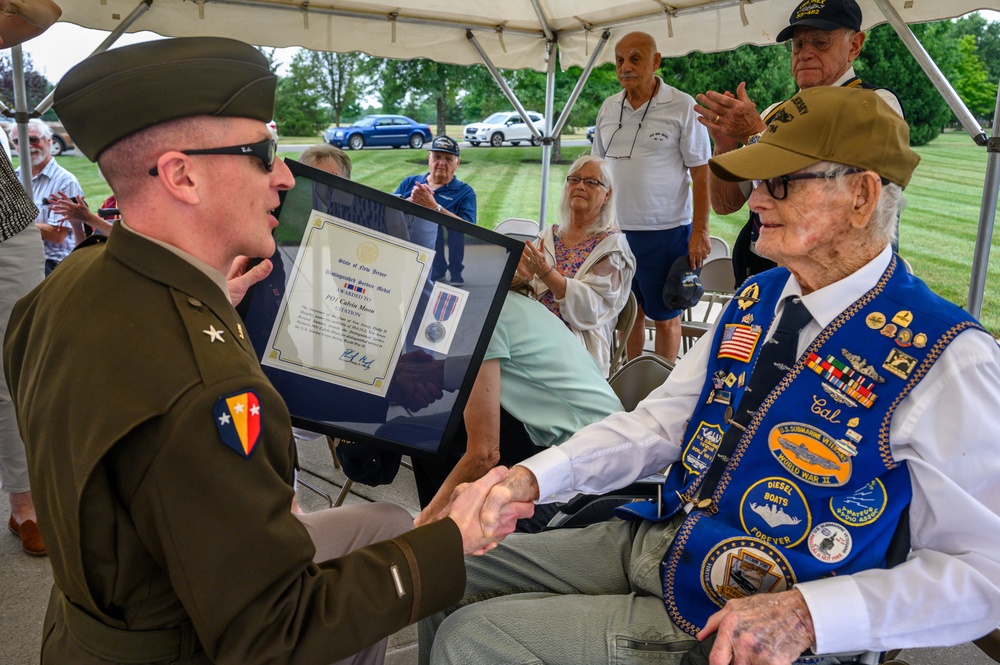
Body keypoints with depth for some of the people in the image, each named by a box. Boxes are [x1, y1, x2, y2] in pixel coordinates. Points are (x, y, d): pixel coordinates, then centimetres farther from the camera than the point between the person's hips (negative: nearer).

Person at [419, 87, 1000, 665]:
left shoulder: (945, 360, -19)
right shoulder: (757, 299, 4)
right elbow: (662, 420, 3)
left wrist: (806, 615, -28)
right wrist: (533, 477, -10)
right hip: (653, 541, 7)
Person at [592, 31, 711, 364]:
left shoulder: (682, 107, -7)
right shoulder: (608, 108, 8)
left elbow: (701, 174, -6)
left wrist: (700, 230, -11)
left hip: (665, 230, -4)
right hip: (615, 229, 5)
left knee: (665, 317, 6)